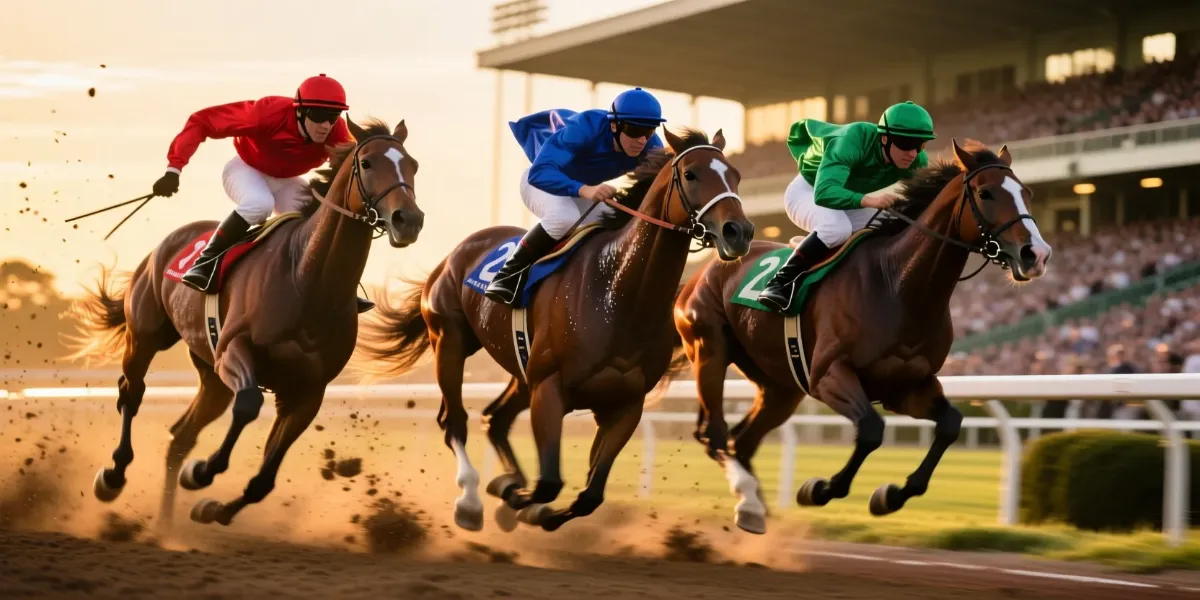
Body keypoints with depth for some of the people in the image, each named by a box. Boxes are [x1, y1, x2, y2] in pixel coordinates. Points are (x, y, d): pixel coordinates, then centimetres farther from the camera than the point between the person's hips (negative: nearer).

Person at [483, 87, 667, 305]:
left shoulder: (650, 147, -24)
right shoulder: (584, 129, -40)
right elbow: (539, 173, -48)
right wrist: (583, 189, -64)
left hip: (584, 190, 6)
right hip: (541, 181, -6)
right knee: (565, 217, -36)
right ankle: (507, 275, -20)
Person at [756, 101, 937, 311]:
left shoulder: (917, 161, -21)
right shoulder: (853, 141, -39)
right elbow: (824, 193, -51)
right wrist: (867, 199, -66)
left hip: (852, 198, 6)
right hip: (808, 191, -6)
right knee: (837, 226, -37)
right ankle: (780, 282, -27)